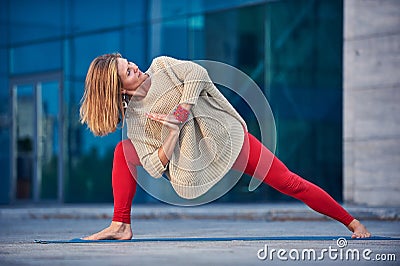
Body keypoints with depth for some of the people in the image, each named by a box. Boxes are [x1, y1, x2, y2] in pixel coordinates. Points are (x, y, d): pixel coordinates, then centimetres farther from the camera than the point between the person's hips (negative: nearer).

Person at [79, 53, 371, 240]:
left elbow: (197, 73, -20)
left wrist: (181, 112, -19)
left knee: (289, 183, -8)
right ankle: (121, 226, -5)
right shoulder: (133, 118, -7)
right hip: (192, 157, 2)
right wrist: (175, 131, -25)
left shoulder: (161, 66, -5)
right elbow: (155, 167, -13)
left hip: (229, 135, -2)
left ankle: (353, 223, 0)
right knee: (124, 152, -8)